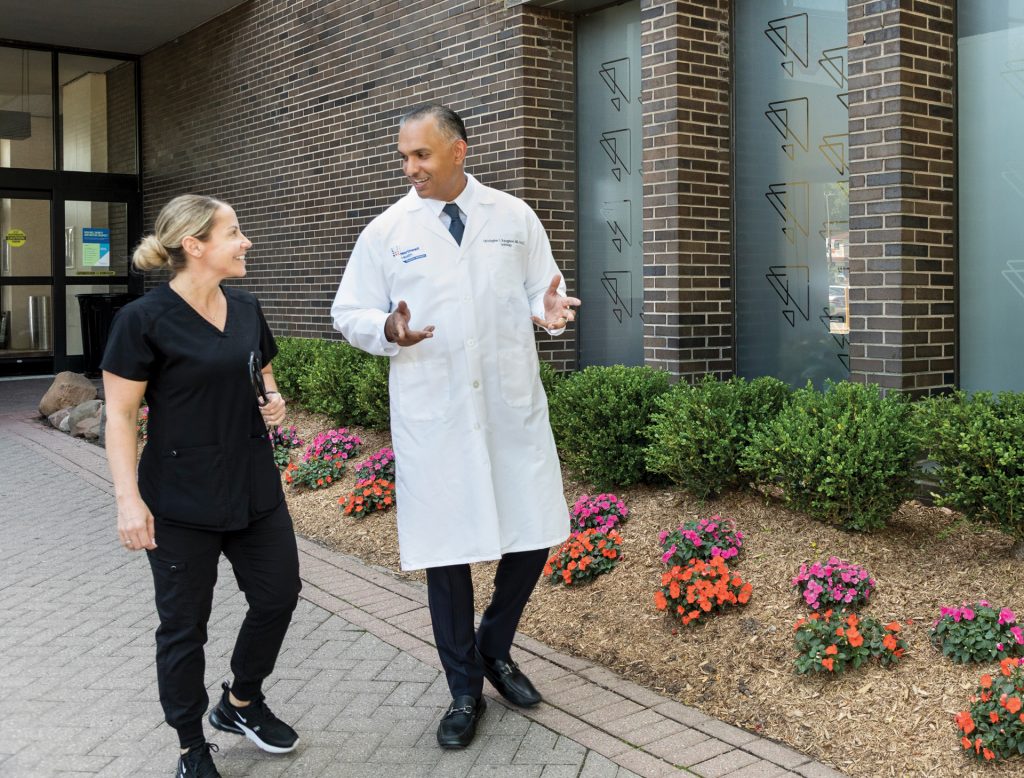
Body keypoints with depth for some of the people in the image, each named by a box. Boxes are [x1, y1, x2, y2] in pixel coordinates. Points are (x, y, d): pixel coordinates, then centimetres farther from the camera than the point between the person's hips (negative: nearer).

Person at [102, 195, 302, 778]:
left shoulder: (246, 308, 5)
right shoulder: (144, 320, -14)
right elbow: (120, 414, -12)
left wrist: (275, 402, -2)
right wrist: (129, 499, -17)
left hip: (255, 489, 6)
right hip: (182, 504, -6)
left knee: (279, 595, 13)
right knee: (185, 624, 7)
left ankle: (241, 703, 38)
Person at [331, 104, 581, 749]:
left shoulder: (515, 217, 6)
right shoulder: (387, 232, 2)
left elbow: (542, 292, 12)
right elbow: (349, 314, 5)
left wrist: (550, 309, -12)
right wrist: (387, 328, -17)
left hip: (513, 407, 2)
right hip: (432, 417, -1)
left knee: (533, 537, 6)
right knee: (446, 551, 5)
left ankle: (495, 650, 34)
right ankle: (465, 690, 25)